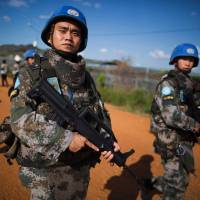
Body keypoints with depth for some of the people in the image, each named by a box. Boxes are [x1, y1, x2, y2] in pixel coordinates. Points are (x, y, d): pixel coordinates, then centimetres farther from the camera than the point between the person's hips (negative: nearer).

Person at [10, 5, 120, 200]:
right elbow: (20, 119, -20)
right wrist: (65, 138, -27)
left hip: (81, 169, 5)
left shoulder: (86, 76, 4)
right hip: (44, 171, -4)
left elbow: (101, 114, 6)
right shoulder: (31, 73, -9)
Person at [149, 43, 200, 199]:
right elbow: (172, 116, -26)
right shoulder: (168, 83, -16)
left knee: (180, 178, 21)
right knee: (177, 182, 2)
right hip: (172, 141, -9)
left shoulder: (187, 83, 13)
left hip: (183, 139, 9)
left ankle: (153, 183, 41)